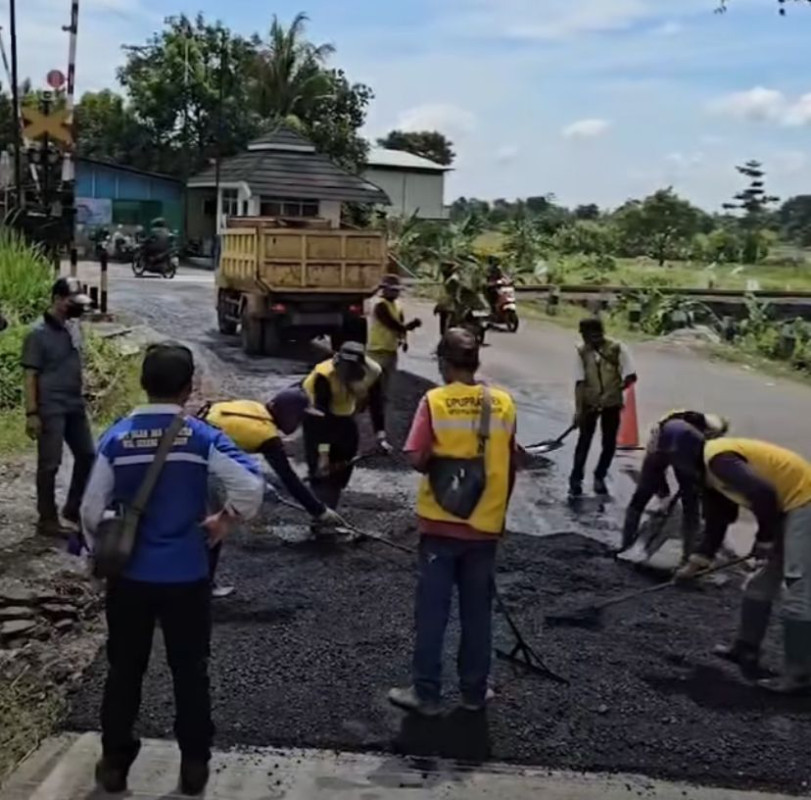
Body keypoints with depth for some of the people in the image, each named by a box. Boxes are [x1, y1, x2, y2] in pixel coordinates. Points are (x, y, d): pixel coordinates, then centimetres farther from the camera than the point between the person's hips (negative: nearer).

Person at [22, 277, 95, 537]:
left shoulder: (74, 326, 8)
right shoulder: (39, 334, -14)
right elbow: (30, 376, -14)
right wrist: (31, 413, -17)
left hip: (75, 406, 8)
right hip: (51, 409, -8)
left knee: (87, 455, 12)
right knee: (49, 464, -1)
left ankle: (73, 508, 28)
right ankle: (47, 520, 9)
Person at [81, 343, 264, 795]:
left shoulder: (117, 438, -5)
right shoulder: (202, 437, -10)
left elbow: (92, 511, -1)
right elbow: (252, 486, -19)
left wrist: (99, 554, 16)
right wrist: (226, 521, -1)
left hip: (130, 575, 1)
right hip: (187, 576, -1)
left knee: (124, 670, 17)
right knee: (190, 671, 14)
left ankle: (115, 762, 29)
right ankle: (194, 765, 24)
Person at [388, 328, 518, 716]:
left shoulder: (434, 401, -10)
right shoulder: (503, 403, 0)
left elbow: (417, 459, -16)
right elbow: (510, 467, 6)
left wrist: (438, 464, 5)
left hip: (440, 524, -3)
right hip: (485, 525, 3)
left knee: (433, 610, 7)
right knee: (477, 611, 13)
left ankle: (426, 692, 14)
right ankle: (474, 690, 23)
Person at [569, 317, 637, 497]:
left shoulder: (617, 348, -11)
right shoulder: (582, 352, -6)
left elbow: (631, 377, -9)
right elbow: (579, 382, -8)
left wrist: (613, 391, -19)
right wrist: (578, 409, -14)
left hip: (612, 404, 0)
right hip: (589, 403, 0)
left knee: (609, 443, 8)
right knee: (584, 441, 0)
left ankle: (599, 477, 25)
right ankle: (576, 479, 10)